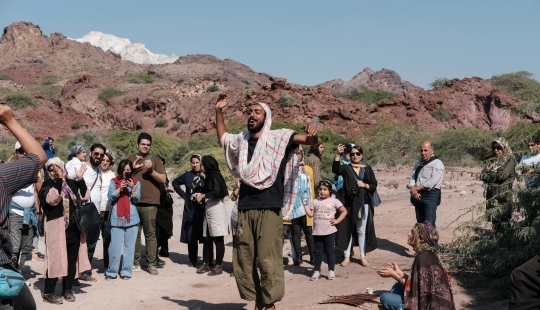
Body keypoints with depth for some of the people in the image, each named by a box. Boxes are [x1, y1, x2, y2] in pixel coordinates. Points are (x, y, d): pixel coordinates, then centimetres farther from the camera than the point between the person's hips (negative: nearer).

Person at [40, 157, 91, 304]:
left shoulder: (71, 183, 11)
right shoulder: (48, 184, -2)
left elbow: (84, 196, 2)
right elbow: (53, 199, -21)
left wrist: (80, 179, -8)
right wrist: (59, 179, -23)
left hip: (74, 226, 5)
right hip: (57, 228, -5)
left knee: (72, 258, 8)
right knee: (56, 258, -6)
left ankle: (67, 289, 19)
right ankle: (48, 292, 1)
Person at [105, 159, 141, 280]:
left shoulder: (136, 182, 9)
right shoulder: (114, 181, 8)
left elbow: (136, 199, 1)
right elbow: (110, 197, -2)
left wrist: (132, 188, -14)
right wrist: (120, 188, -14)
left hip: (132, 219, 1)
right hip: (117, 218, -1)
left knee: (129, 246, 3)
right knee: (115, 246, -4)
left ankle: (126, 272, 9)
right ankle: (112, 272, 5)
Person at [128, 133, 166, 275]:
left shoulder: (155, 159, 7)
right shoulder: (131, 159, 14)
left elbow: (163, 179, -1)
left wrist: (151, 169, -14)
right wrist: (133, 168, -4)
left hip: (149, 203, -2)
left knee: (150, 234, -3)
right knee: (135, 233, 6)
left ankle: (151, 264, -2)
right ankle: (135, 262, 13)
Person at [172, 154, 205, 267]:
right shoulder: (187, 175, 9)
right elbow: (175, 183, 25)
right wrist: (183, 194, 14)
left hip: (203, 210, -3)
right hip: (190, 210, 3)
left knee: (205, 237, -3)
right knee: (191, 237, 6)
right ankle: (192, 260, 18)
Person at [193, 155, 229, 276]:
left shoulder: (215, 176, -10)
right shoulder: (209, 177, 18)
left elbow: (217, 193, -21)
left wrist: (203, 196, -11)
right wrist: (200, 194, 8)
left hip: (217, 211, -10)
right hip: (208, 211, 10)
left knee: (218, 239, -5)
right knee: (207, 239, 10)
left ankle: (218, 266, -2)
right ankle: (205, 264, 15)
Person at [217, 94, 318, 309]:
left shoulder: (278, 138, -1)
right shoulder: (240, 140, 13)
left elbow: (311, 141, -6)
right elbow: (222, 138, 34)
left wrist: (312, 135, -30)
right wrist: (219, 111, 23)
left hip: (269, 210, -5)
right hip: (245, 210, 5)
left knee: (268, 261, -6)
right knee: (242, 261, 7)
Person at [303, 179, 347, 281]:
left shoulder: (334, 201, -1)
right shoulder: (315, 202, 7)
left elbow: (344, 211, 2)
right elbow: (310, 214, 2)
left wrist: (337, 221, -7)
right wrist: (305, 204, -5)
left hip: (329, 231, -3)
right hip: (317, 231, 3)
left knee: (330, 251, 6)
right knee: (318, 252, 10)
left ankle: (331, 271, 15)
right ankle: (316, 271, 17)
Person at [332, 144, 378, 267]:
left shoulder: (367, 169, 8)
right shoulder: (346, 168, 4)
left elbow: (374, 185, 6)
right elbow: (335, 169, -18)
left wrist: (364, 185, -12)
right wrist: (338, 154, -27)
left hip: (363, 203, 1)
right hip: (349, 203, -1)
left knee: (362, 230, 8)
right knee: (347, 229, 2)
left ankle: (363, 256, 15)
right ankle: (347, 257, 9)